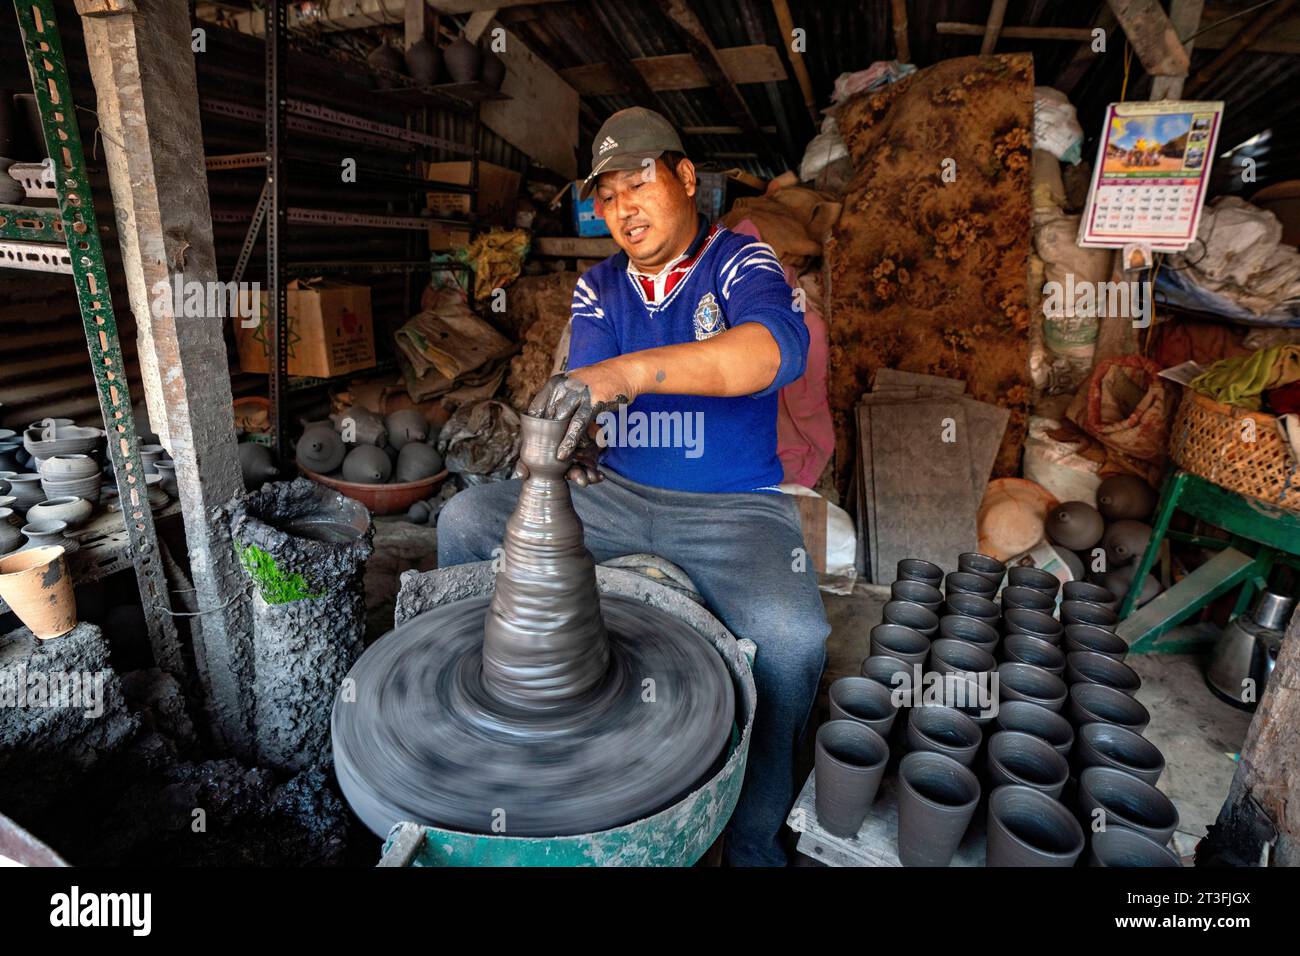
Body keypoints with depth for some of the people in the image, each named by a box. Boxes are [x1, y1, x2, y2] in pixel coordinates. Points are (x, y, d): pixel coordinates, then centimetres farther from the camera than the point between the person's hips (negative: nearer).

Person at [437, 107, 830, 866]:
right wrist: (567, 434, -29)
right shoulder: (599, 288, 9)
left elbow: (776, 348, -29)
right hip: (615, 492, 5)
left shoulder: (740, 263, -6)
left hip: (732, 506, -4)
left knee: (791, 636, -31)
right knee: (466, 520, -4)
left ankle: (756, 835, -3)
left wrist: (629, 372, -42)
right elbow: (584, 388, -4)